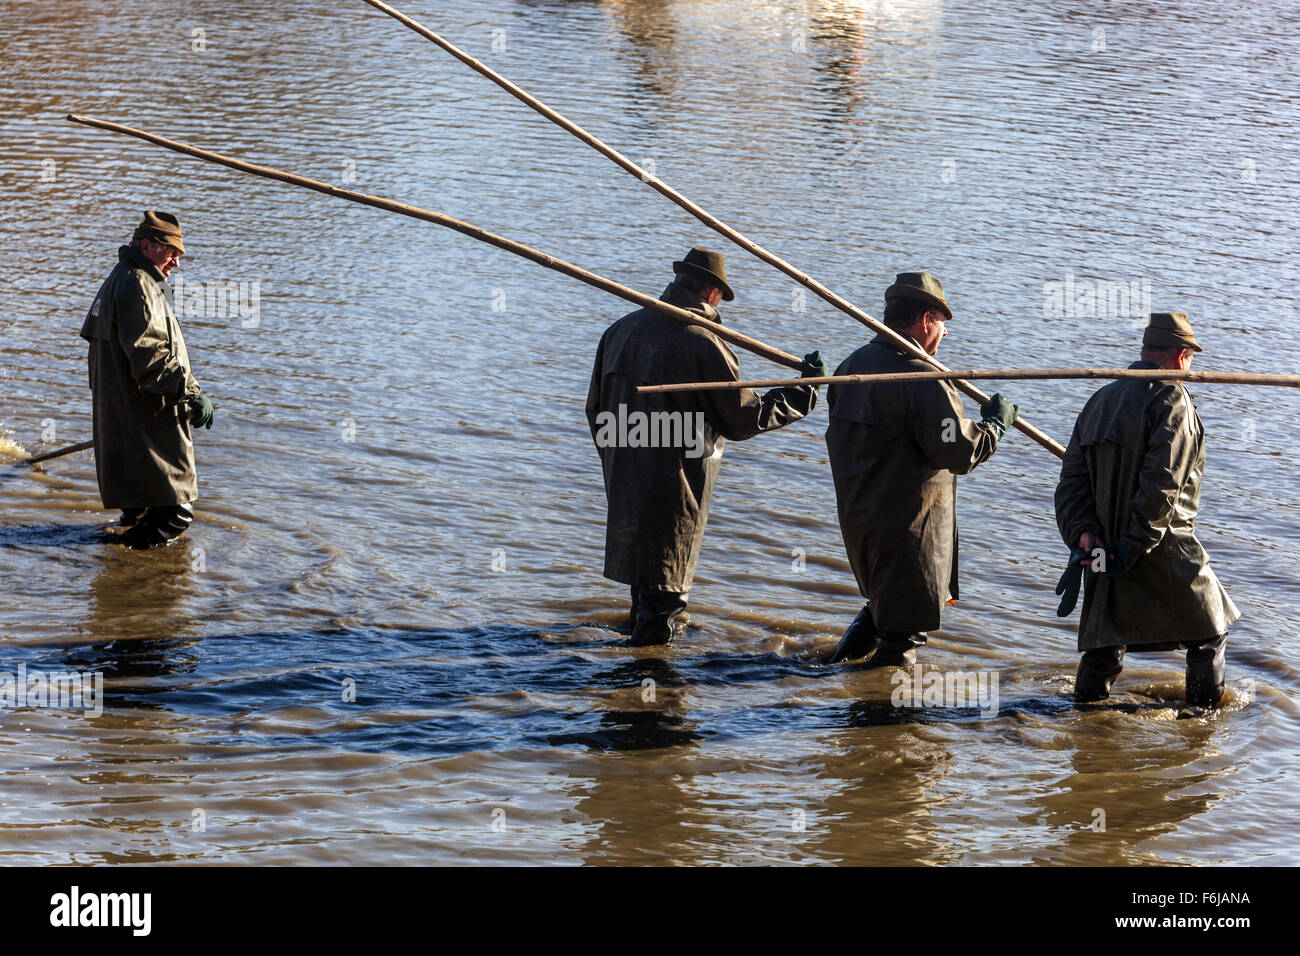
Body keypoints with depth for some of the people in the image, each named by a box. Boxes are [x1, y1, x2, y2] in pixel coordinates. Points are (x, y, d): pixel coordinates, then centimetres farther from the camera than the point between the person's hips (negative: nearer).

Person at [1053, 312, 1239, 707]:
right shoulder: (1171, 400, -11)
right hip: (1165, 554, -6)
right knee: (1208, 633, 12)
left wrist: (1083, 534, -5)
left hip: (1104, 549, 6)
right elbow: (1161, 485, -20)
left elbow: (1071, 478, 5)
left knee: (1103, 649, 13)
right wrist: (1133, 547, -18)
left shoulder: (1099, 401, 13)